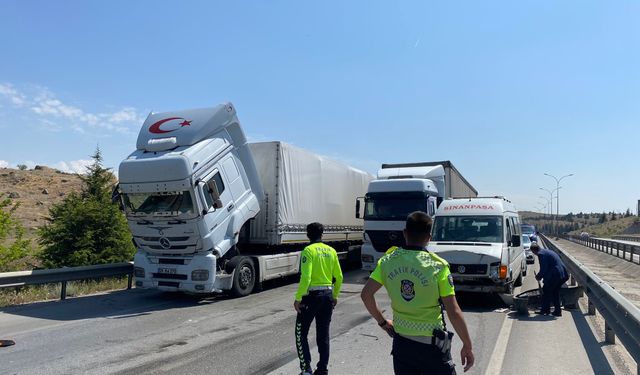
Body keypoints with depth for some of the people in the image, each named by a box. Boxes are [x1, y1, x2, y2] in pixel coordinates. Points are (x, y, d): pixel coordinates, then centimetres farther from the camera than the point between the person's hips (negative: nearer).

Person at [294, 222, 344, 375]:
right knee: (323, 335, 14)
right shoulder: (331, 251, 6)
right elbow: (339, 277, 9)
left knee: (301, 333, 9)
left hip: (311, 295, -5)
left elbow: (306, 277, -20)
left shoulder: (308, 251, -11)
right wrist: (335, 296, 20)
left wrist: (298, 298, -14)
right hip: (328, 294, 5)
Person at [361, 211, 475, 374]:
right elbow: (454, 313, -14)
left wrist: (382, 321, 9)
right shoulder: (438, 266, -15)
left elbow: (366, 294, -4)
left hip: (401, 342, 3)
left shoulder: (388, 261, -6)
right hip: (431, 344, -3)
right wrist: (467, 346, -3)